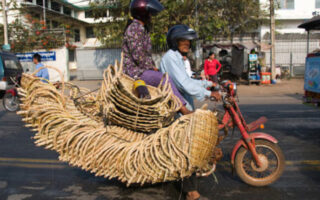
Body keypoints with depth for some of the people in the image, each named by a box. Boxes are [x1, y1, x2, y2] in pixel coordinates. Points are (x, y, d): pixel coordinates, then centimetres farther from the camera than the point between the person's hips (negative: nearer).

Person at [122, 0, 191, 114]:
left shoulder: (143, 28, 16)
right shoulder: (134, 28, -15)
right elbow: (138, 57, -22)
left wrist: (153, 67, 7)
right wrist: (152, 68, -10)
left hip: (142, 70, 10)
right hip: (135, 71, -10)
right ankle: (184, 111, -25)